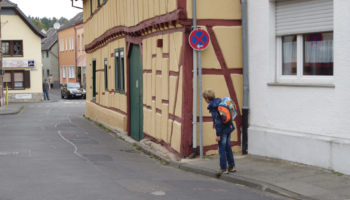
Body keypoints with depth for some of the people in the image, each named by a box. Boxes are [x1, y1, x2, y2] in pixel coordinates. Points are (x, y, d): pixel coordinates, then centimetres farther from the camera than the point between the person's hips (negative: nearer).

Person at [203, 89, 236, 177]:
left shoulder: (213, 107, -17)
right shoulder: (219, 102, 8)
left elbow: (217, 120, -20)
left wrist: (218, 134, -15)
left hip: (222, 130, -8)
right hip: (229, 127, 8)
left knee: (222, 149, 2)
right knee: (228, 147, 17)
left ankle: (223, 168, 8)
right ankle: (232, 166, 24)